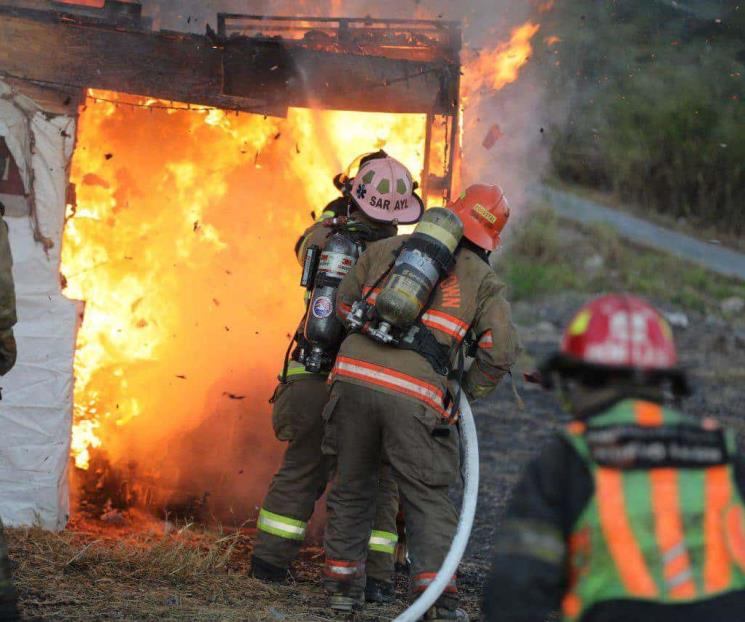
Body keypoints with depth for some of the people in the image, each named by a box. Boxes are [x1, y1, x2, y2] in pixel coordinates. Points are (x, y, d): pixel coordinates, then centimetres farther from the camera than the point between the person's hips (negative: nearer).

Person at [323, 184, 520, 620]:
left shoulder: (386, 249, 14)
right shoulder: (482, 281, 7)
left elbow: (344, 306, 18)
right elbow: (503, 350, -2)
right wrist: (470, 392, 15)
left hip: (354, 376, 3)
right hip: (415, 395, -3)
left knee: (353, 486, 18)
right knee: (428, 500, 5)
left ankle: (343, 584, 23)